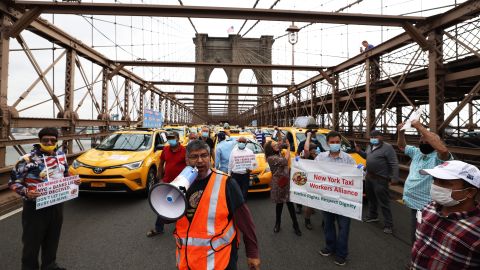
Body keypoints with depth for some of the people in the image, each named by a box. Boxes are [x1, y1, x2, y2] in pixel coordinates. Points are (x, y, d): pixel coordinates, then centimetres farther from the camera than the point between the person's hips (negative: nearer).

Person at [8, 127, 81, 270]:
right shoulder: (28, 159, -15)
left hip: (56, 205, 5)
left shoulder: (61, 155, 2)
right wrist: (26, 192, -28)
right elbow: (13, 182, -10)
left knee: (53, 238, 19)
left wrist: (73, 181, -3)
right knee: (32, 241, 7)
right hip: (35, 207, -5)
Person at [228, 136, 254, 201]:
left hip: (245, 175, -1)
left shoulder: (250, 152, 4)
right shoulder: (233, 151, 8)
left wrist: (250, 168, -19)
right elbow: (230, 163, 11)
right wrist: (229, 173, 10)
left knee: (244, 191, 3)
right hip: (235, 174, 1)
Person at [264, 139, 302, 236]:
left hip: (287, 182, 5)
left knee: (290, 203, 5)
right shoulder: (271, 158, -14)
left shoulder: (279, 154, 9)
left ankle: (295, 225, 14)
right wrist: (288, 146, -14)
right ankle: (277, 223, 28)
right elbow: (285, 161, -21)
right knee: (279, 204, 8)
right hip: (278, 183, -5)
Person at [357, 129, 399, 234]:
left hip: (380, 179, -8)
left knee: (384, 202, -3)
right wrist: (359, 151, 10)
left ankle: (388, 224, 6)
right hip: (369, 176, 8)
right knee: (371, 198, 21)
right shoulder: (370, 146, 11)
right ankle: (372, 216, 38)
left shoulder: (387, 147, -14)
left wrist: (394, 178, -22)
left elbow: (394, 164, -17)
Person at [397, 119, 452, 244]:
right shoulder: (417, 152, 7)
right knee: (415, 237, 24)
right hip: (413, 204, 8)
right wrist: (401, 132, -3)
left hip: (428, 207, -7)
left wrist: (420, 128, -38)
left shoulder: (439, 157, -16)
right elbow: (402, 146, 20)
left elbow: (443, 150, -39)